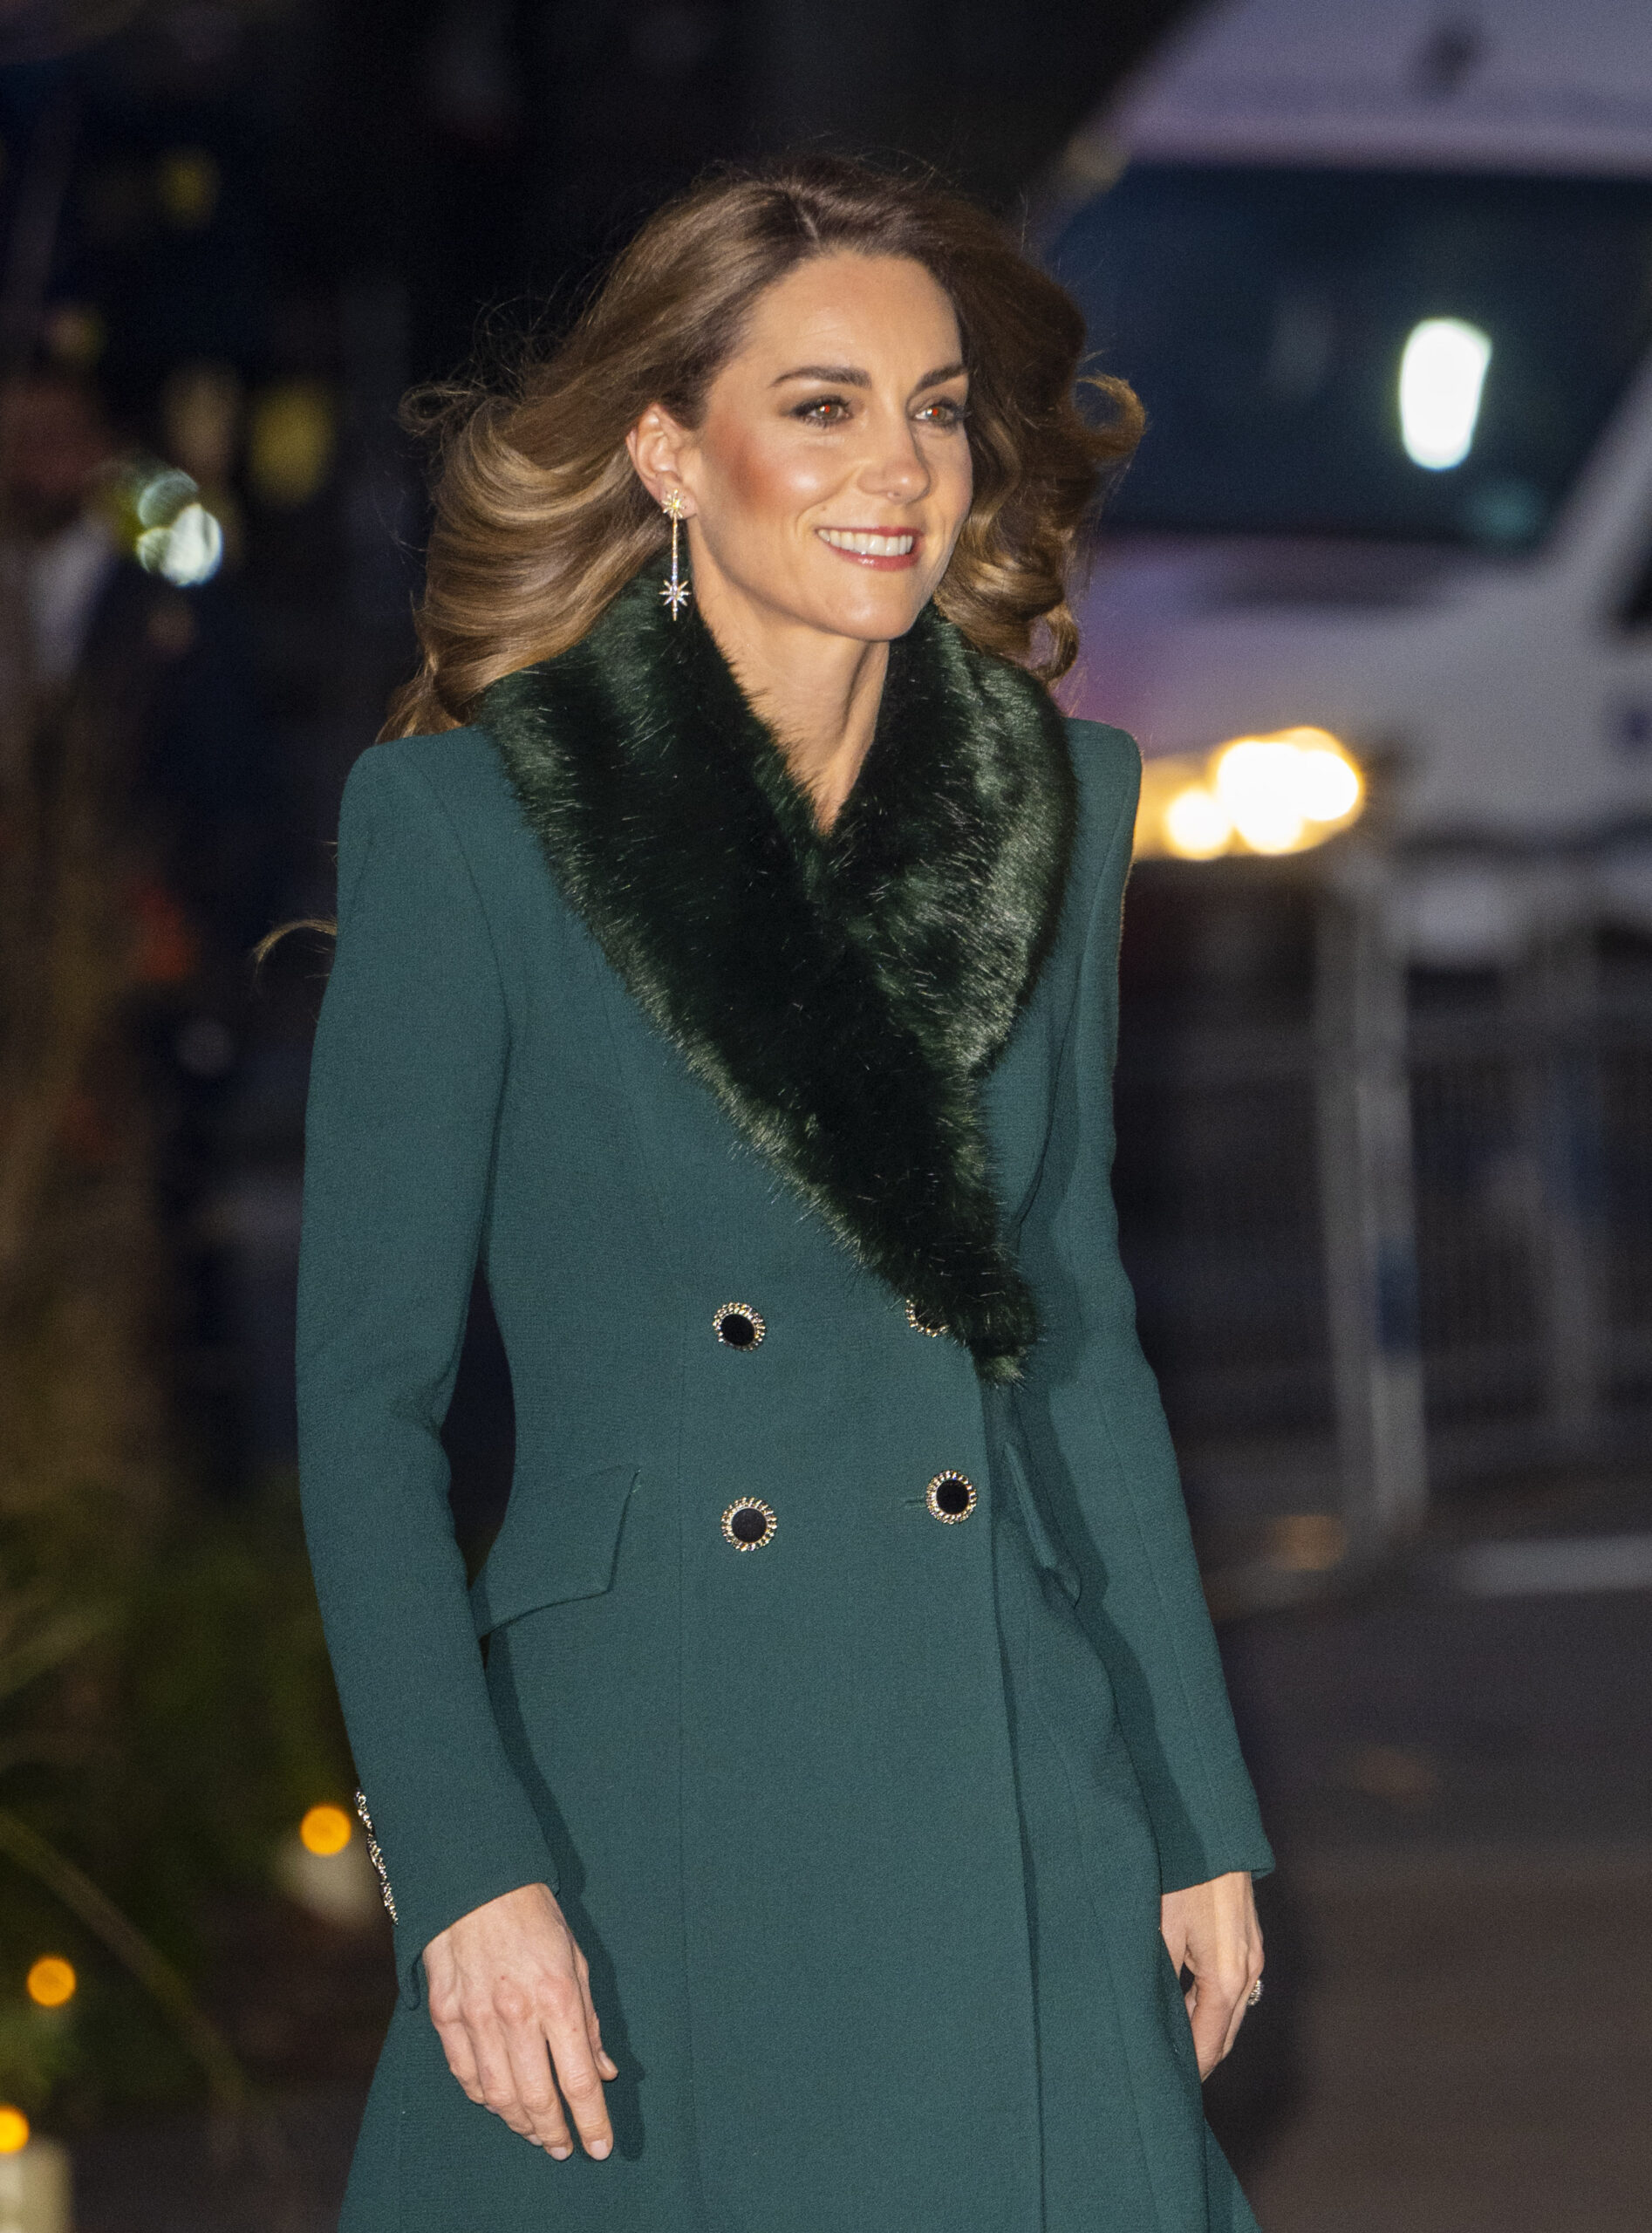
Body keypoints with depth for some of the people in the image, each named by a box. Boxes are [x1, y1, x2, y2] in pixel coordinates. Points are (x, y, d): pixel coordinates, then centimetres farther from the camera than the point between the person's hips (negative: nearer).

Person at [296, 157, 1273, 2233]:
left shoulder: (1058, 805, 8)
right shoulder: (466, 820, -4)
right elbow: (366, 1393, -4)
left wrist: (1199, 1820, 12)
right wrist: (463, 1869, -13)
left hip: (1017, 1814, 3)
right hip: (639, 1809, -3)